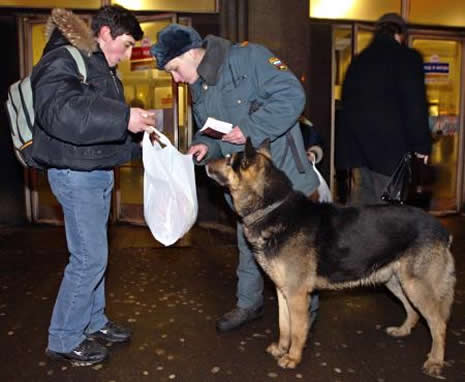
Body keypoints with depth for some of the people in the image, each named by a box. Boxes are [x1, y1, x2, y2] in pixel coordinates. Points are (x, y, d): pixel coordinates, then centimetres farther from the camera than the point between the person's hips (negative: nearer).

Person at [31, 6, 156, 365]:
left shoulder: (101, 68, 17)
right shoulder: (62, 60, -13)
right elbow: (58, 110, -31)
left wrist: (141, 138, 9)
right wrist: (123, 118, -35)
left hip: (98, 172, 10)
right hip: (75, 174, -10)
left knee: (93, 254, 17)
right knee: (90, 257, -6)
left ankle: (93, 322, 32)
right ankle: (64, 339, 11)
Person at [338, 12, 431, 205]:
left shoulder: (358, 60, 17)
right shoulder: (407, 57, -3)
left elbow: (347, 101, 18)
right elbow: (416, 105, -10)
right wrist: (422, 145, -3)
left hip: (356, 142, 7)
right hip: (389, 143, -6)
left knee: (362, 197, 13)